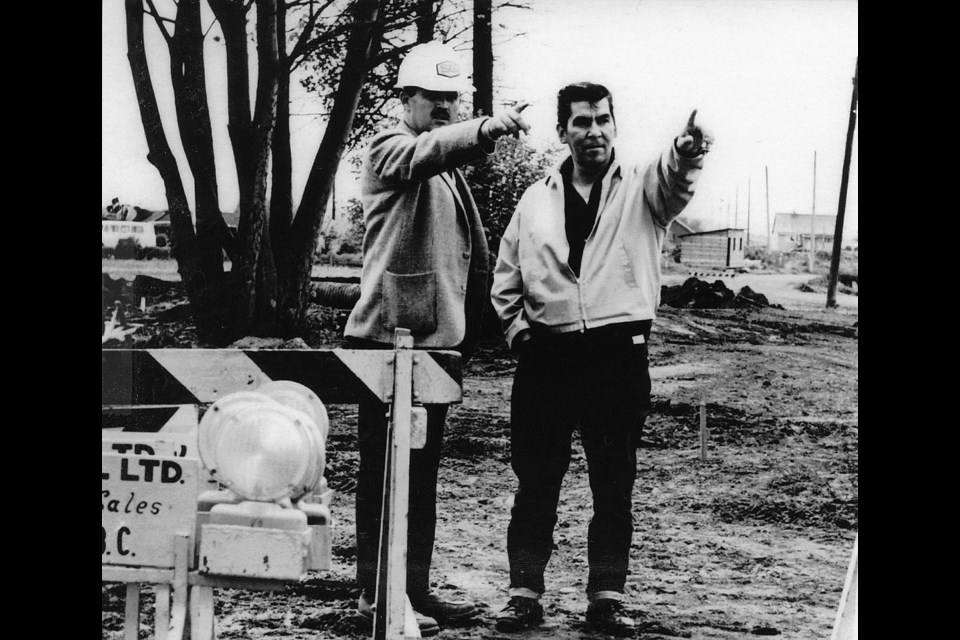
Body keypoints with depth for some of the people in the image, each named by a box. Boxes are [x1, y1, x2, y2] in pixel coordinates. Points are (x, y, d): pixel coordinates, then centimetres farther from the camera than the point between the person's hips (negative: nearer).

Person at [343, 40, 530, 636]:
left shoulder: (451, 170, 21)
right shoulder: (389, 150, -5)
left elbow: (472, 253, 24)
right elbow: (425, 151, -30)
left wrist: (469, 329, 18)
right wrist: (485, 130, -46)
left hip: (437, 339, 9)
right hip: (389, 339, -9)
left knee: (423, 471, 12)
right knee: (384, 472, -6)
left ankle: (415, 586, 19)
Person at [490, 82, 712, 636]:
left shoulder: (641, 188, 2)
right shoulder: (537, 199, 11)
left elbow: (673, 180, -22)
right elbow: (506, 279, 19)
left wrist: (687, 154, -45)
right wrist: (520, 331, 4)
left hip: (620, 355, -2)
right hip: (547, 357, 2)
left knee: (615, 486, 5)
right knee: (536, 484, 5)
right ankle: (525, 594, 13)